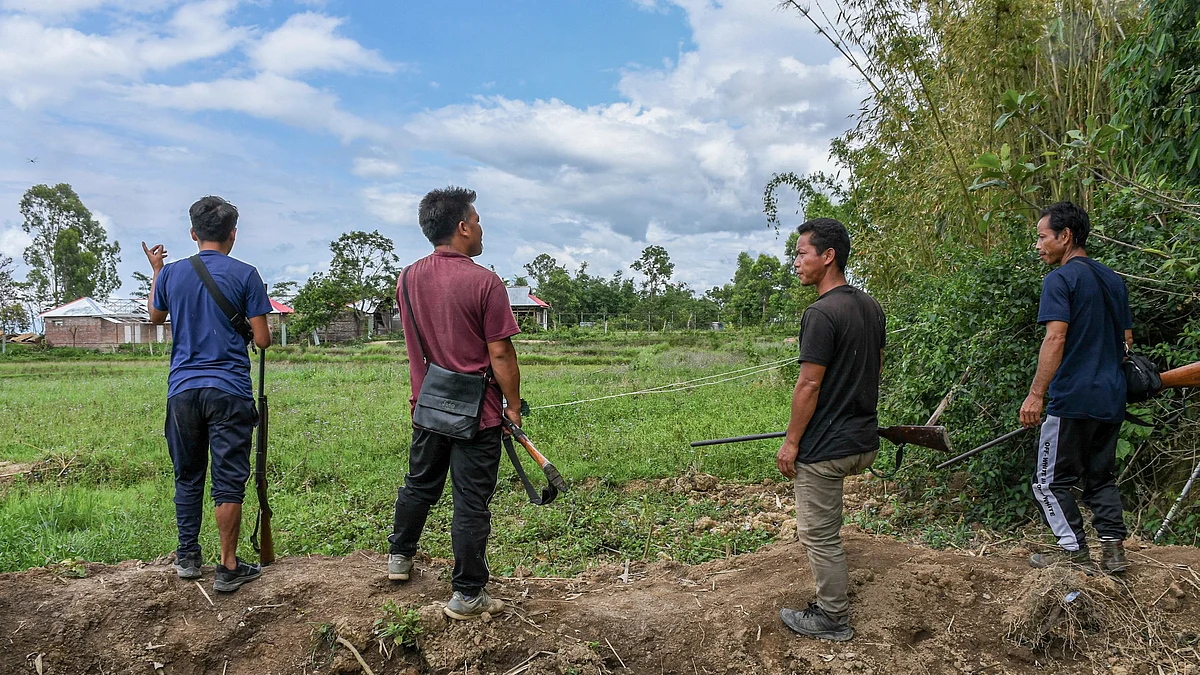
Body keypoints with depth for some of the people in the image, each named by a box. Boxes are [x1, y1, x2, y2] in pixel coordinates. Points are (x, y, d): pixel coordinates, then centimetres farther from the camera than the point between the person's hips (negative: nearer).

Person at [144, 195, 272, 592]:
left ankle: (187, 558, 27)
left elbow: (155, 316, 24)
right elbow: (262, 341, -7)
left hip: (182, 390, 4)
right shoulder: (244, 275, -7)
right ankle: (228, 568, 6)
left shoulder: (171, 273, 4)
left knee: (188, 477, 16)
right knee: (228, 480, 1)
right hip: (228, 391, -4)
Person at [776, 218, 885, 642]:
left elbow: (809, 386, -20)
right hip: (865, 442, 10)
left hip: (826, 447, -10)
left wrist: (791, 442, -12)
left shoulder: (821, 314, -20)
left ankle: (833, 620, 18)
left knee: (819, 535, 5)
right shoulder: (871, 307, 7)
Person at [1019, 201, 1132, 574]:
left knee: (1050, 480, 3)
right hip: (1112, 400, 8)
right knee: (1101, 477, 17)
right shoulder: (1113, 279, 14)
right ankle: (1113, 550, 15)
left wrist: (1036, 394, -21)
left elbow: (1056, 338, -21)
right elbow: (1126, 338, 19)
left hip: (1073, 400, -8)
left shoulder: (1061, 279, -11)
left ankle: (1075, 551, 4)